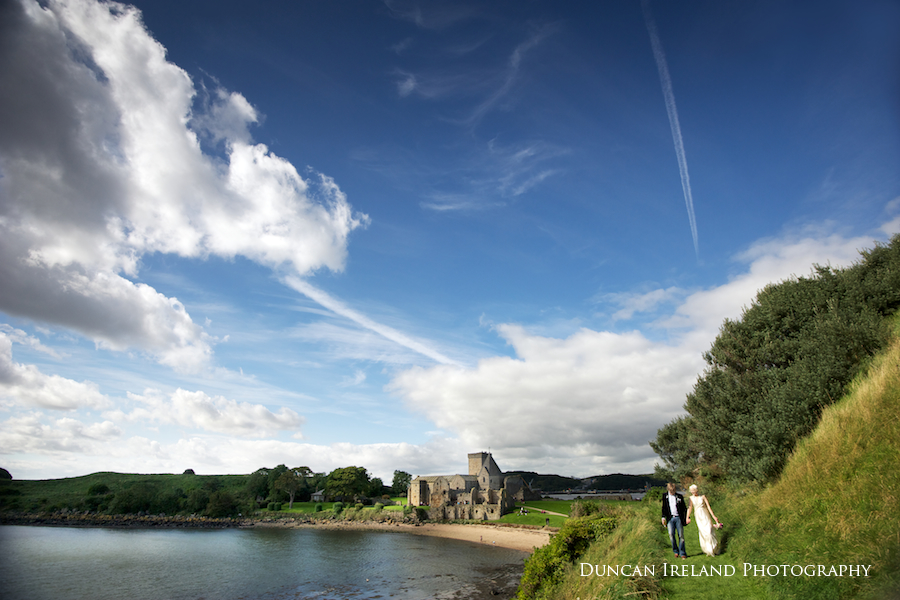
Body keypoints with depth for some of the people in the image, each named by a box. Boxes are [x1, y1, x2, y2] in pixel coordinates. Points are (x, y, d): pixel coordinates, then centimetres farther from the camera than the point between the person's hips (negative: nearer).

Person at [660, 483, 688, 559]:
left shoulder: (679, 496, 8)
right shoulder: (665, 496, 11)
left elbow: (684, 508, 10)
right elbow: (664, 507, 13)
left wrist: (686, 517, 0)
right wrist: (663, 517, 4)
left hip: (678, 518, 0)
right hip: (670, 518, 0)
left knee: (681, 535, -3)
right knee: (671, 534, -11)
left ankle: (682, 553, 7)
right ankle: (676, 551, 5)